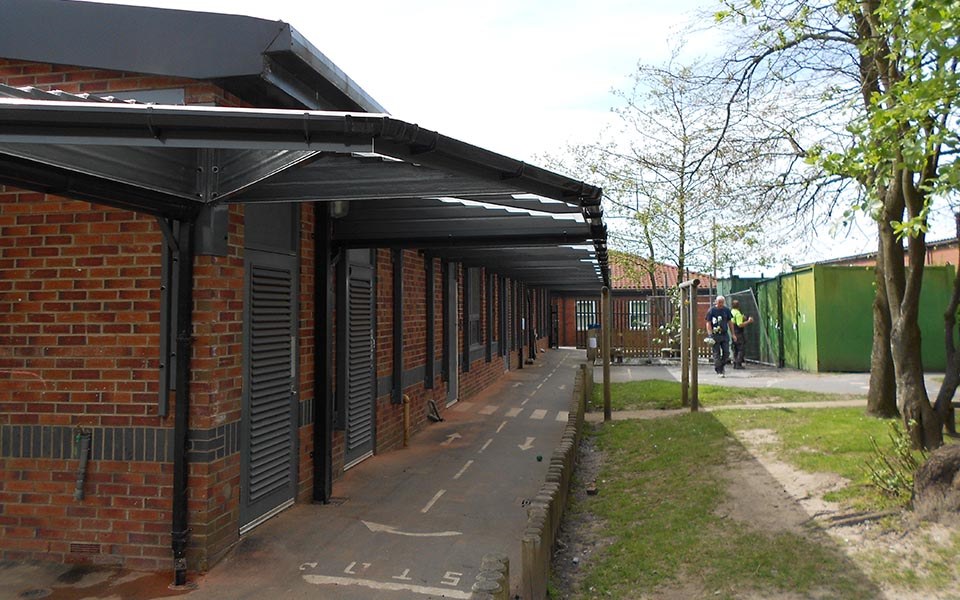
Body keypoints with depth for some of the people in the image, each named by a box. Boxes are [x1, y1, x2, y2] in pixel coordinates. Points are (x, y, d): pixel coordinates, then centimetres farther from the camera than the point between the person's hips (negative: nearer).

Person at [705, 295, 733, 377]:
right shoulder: (711, 310, -3)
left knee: (726, 352, 1)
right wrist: (710, 335, -15)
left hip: (725, 334, 4)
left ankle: (721, 366, 21)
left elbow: (729, 322, 16)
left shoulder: (726, 310, 9)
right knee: (716, 353, 0)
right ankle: (719, 371, 7)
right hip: (715, 335, -4)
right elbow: (708, 323, -5)